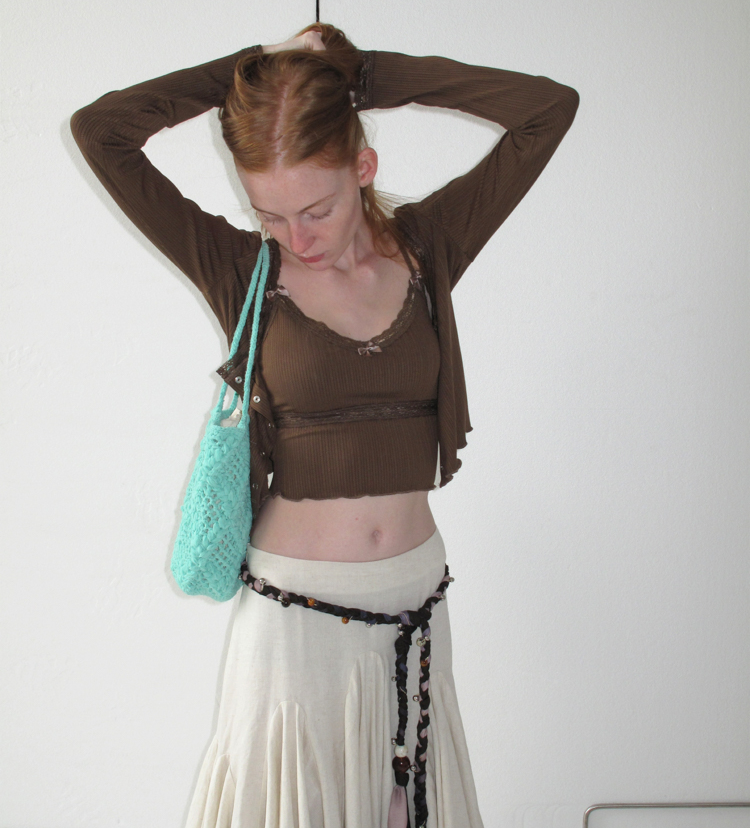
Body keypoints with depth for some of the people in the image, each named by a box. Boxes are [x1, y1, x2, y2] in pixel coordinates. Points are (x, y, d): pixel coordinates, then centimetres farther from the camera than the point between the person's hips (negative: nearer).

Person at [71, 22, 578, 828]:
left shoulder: (426, 246, -2)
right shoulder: (241, 269, -7)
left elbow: (551, 106, -7)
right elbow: (97, 129, -13)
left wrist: (364, 72, -7)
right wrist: (253, 70, -7)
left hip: (414, 602, 3)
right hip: (293, 608, -2)